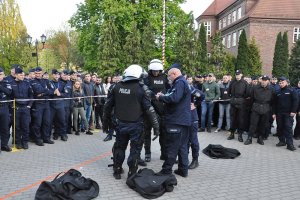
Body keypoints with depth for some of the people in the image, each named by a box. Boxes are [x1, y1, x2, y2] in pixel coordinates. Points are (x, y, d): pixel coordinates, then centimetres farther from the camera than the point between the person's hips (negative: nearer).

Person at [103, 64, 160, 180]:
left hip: (121, 124, 4)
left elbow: (108, 106, 8)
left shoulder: (117, 87, 2)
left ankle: (117, 171, 30)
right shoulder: (140, 89, -9)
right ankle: (132, 174, 11)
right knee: (135, 149, 7)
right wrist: (156, 126, -3)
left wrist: (105, 123, 19)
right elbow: (149, 108, -9)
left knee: (119, 147, 19)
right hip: (135, 125, -4)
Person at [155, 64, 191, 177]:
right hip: (183, 120, 10)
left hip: (176, 121, -10)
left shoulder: (180, 82, -13)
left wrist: (160, 98, -12)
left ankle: (166, 171, 4)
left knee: (171, 148, -3)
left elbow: (174, 98, -26)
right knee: (182, 146, 13)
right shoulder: (183, 82, 20)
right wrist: (164, 96, 9)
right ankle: (183, 170, 20)